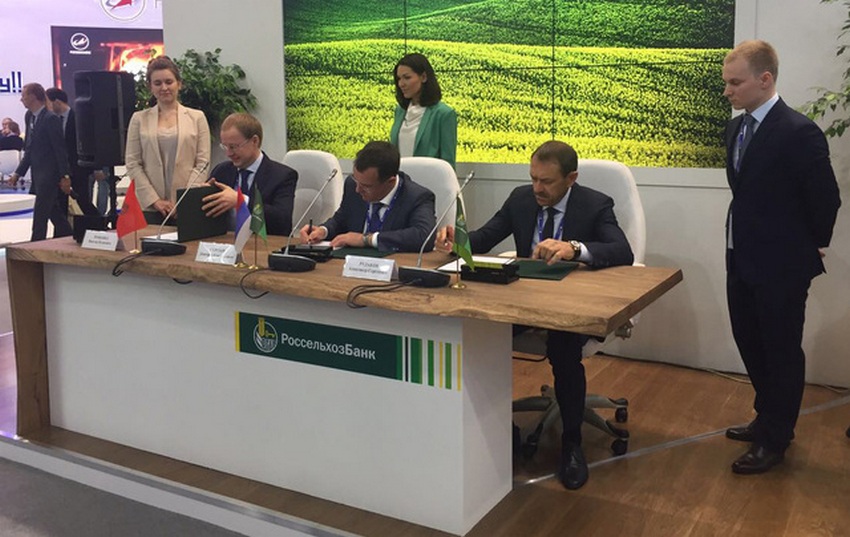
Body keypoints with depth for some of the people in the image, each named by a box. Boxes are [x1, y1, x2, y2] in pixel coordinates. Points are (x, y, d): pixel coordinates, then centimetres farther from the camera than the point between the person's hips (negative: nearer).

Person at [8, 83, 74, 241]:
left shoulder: (51, 118, -13)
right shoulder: (29, 117, 12)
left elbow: (60, 149, -14)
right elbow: (29, 149, 17)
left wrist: (65, 176, -17)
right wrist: (18, 172, 13)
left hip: (49, 174, -8)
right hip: (38, 174, 8)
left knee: (40, 215, -6)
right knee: (54, 212, 13)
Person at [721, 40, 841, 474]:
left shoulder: (798, 132, -20)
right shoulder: (736, 127, 6)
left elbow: (826, 197, -13)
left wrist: (814, 245, -1)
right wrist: (744, 236, 11)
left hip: (781, 265, -8)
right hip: (743, 259, 8)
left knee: (782, 352, 7)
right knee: (750, 344, 19)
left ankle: (775, 439, 22)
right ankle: (768, 418, 38)